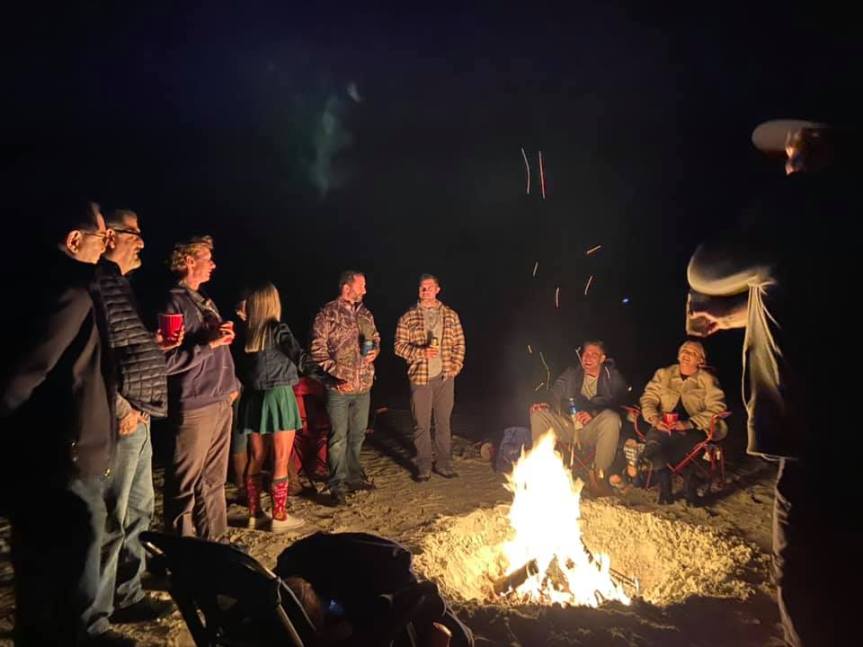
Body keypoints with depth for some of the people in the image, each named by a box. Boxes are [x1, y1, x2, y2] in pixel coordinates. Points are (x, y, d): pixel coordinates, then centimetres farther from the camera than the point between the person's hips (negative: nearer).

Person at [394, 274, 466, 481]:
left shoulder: (451, 315, 8)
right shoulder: (408, 317, 1)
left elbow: (460, 343, 10)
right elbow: (399, 345, -3)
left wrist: (456, 365, -3)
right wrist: (421, 352, -17)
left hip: (445, 377, 2)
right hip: (420, 376, -2)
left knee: (443, 422, 10)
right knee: (421, 424, 4)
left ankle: (443, 463, 22)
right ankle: (423, 466, 15)